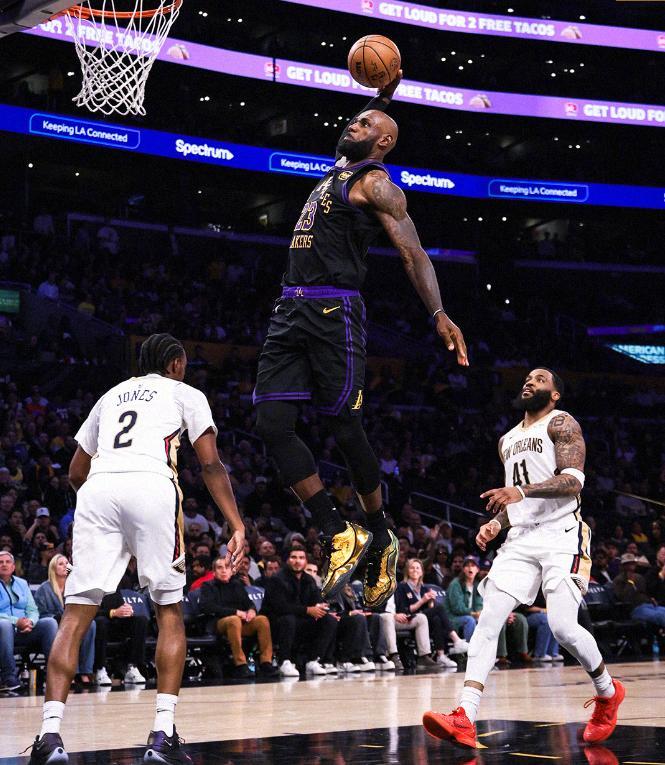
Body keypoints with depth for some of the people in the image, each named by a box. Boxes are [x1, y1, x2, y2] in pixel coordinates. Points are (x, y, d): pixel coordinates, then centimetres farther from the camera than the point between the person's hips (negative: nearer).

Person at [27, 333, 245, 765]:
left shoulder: (111, 395, 34)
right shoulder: (186, 394, 22)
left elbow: (76, 473, 35)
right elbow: (210, 465, 9)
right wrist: (238, 526, 6)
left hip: (97, 488, 3)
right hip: (152, 487, -3)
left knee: (77, 615, 1)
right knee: (170, 612, 9)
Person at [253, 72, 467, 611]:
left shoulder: (375, 183, -1)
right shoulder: (338, 171, 24)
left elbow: (414, 253, -10)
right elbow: (361, 139, 49)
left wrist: (439, 314, -22)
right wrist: (383, 98, 36)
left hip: (335, 313, -8)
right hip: (292, 310, 8)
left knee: (344, 426, -5)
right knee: (272, 424, -5)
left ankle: (381, 539, 13)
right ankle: (339, 534, 2)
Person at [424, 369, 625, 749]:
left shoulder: (561, 423, -1)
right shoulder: (508, 441, 23)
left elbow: (574, 480, -16)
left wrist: (521, 491, -29)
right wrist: (495, 524, 10)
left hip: (561, 536, -7)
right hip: (520, 540, 7)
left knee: (563, 627, -16)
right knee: (488, 621, -10)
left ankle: (608, 693, 14)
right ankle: (465, 720, -18)